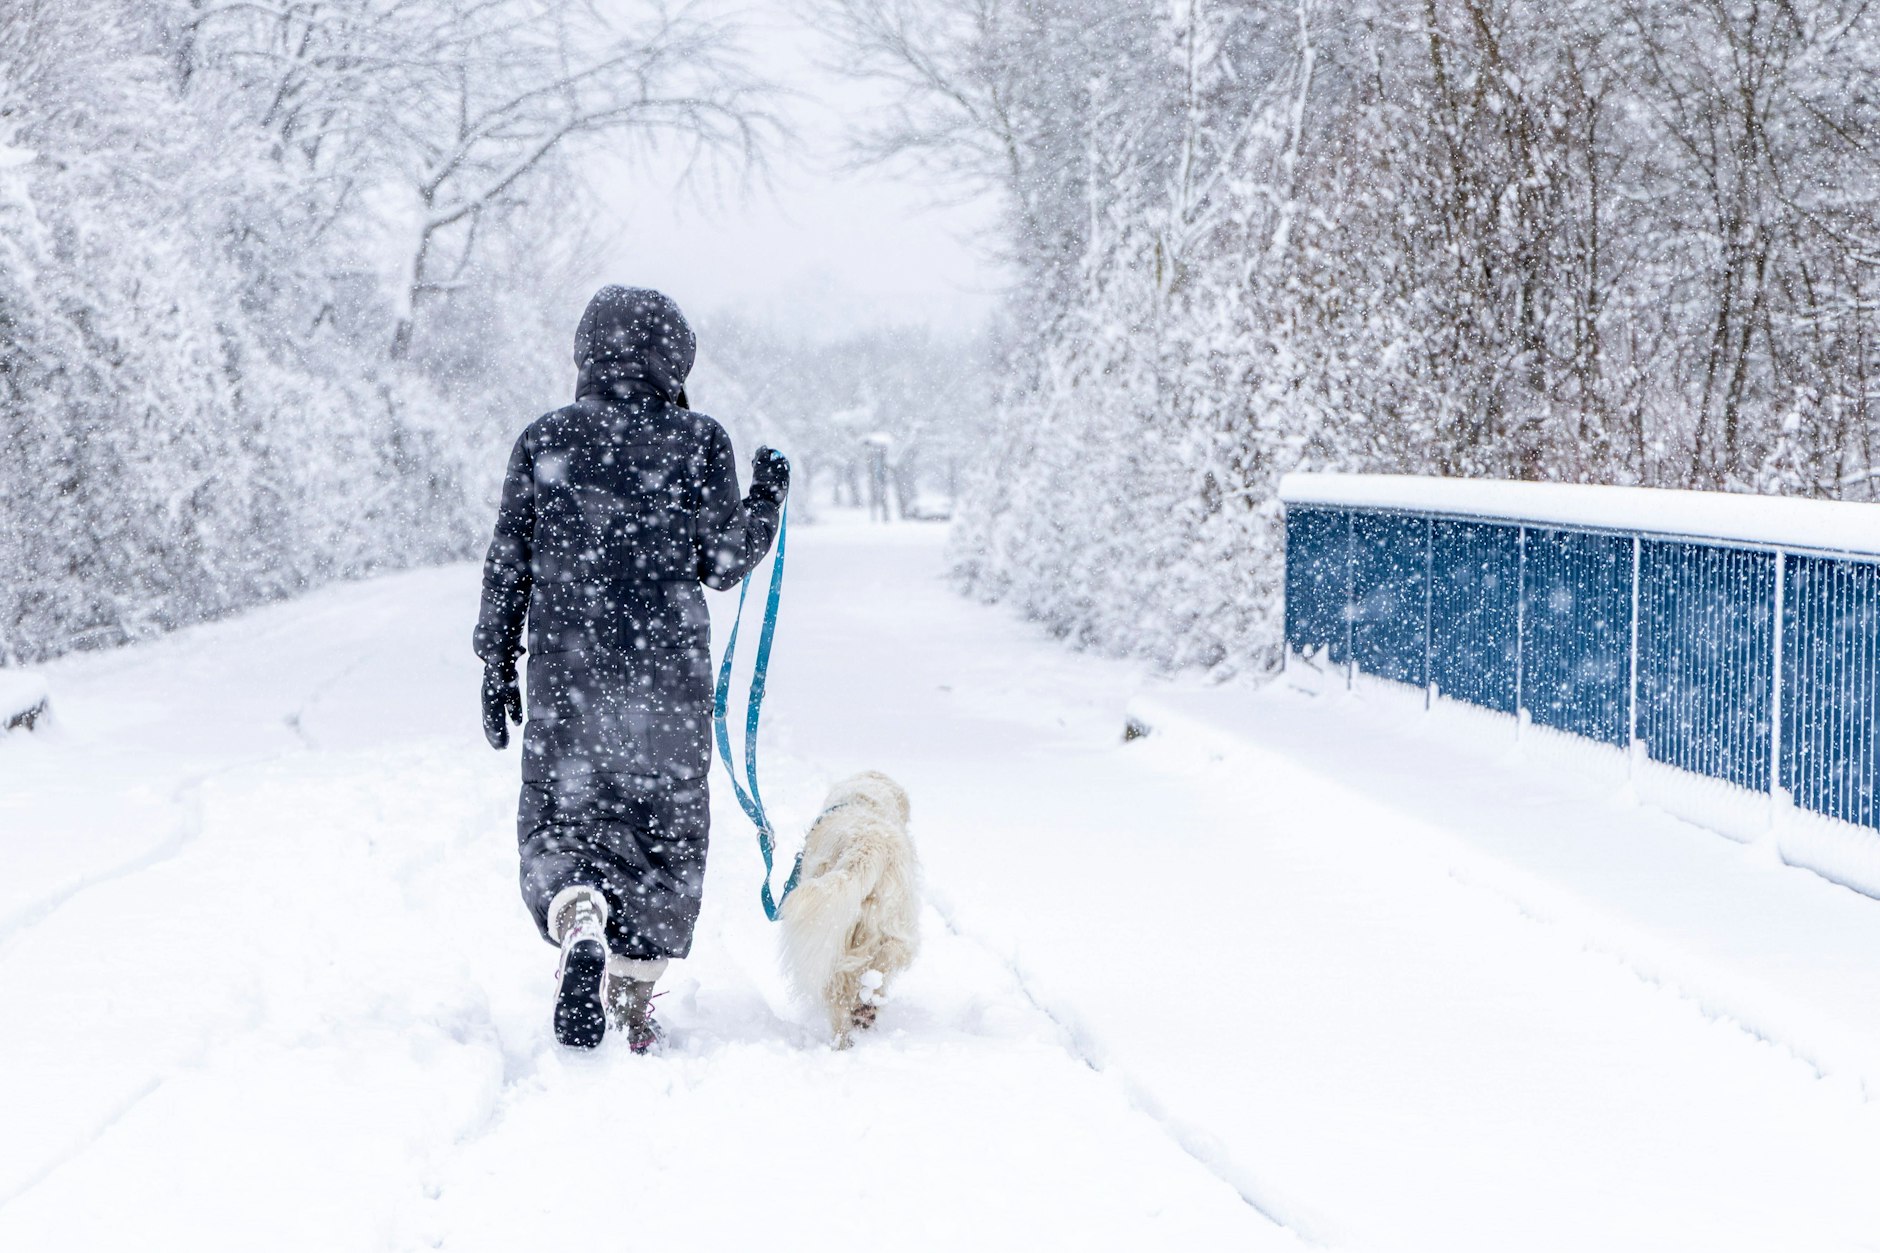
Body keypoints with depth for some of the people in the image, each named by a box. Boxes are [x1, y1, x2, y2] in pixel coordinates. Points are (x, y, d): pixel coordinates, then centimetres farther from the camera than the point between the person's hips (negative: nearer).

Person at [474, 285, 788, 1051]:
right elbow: (721, 563, -1)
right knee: (664, 834, 12)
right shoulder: (698, 442, -2)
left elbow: (508, 563, 2)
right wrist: (767, 498, 15)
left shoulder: (545, 440, 2)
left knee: (560, 821, 10)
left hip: (565, 673, 1)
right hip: (668, 675, -1)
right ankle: (633, 1006, 12)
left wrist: (497, 663, 10)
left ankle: (581, 932, -21)